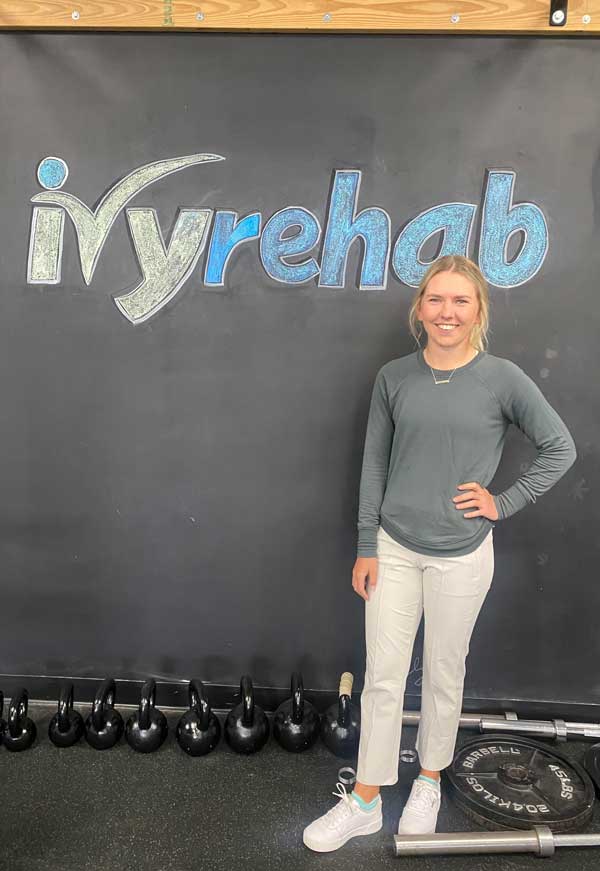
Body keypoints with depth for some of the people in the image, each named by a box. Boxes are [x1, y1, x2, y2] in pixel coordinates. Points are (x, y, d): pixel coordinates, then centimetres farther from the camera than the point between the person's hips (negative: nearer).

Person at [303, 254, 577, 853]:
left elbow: (560, 449, 2)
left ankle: (428, 784, 40)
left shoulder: (502, 379, -8)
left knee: (443, 676, 16)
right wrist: (367, 547, 2)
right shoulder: (394, 377, -1)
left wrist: (505, 502, -5)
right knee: (382, 677, 9)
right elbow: (374, 466, 2)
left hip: (461, 556, -1)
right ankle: (364, 802, 27)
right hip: (395, 549, 2)